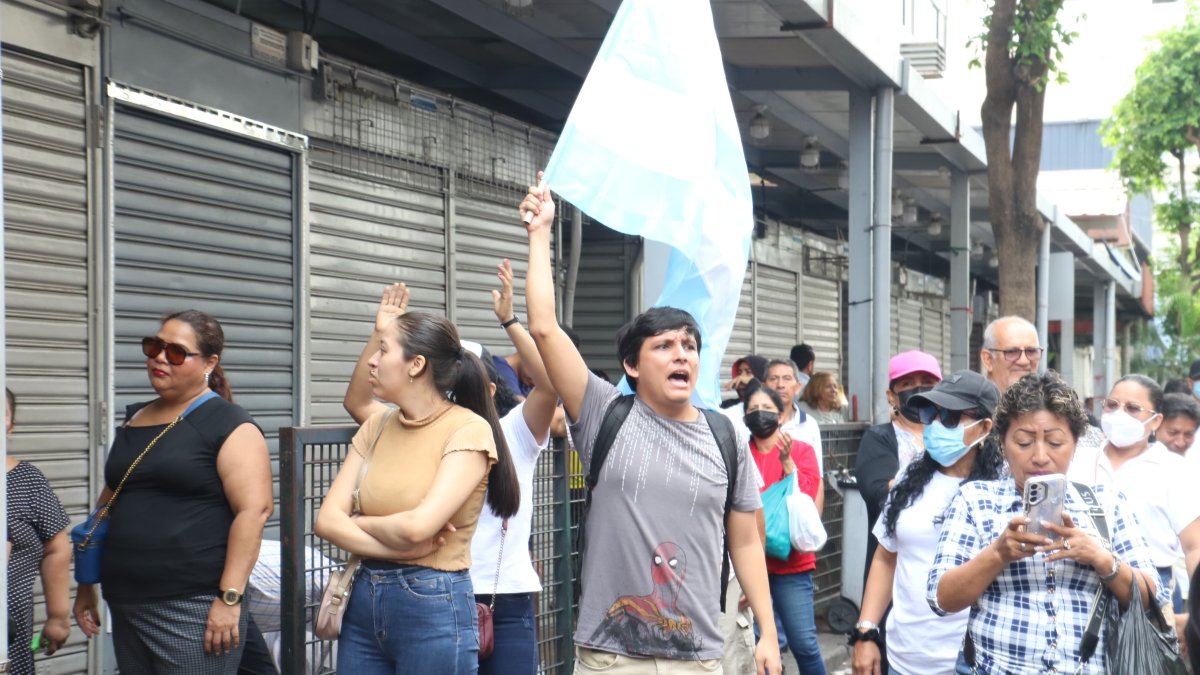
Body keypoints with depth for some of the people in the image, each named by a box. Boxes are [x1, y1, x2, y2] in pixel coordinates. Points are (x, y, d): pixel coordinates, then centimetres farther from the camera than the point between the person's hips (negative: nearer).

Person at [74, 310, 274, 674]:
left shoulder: (229, 424, -7)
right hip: (126, 607, 7)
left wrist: (230, 598, -20)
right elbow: (108, 505, 21)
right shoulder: (134, 420, 15)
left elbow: (254, 509, -15)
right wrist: (86, 584, 18)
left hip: (193, 610, -7)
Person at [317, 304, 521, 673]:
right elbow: (327, 520, -1)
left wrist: (359, 522, -4)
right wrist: (397, 547, -15)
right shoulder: (377, 424, 7)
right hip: (364, 600, 6)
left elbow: (417, 526, -22)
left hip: (434, 608, -6)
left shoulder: (469, 430, -11)